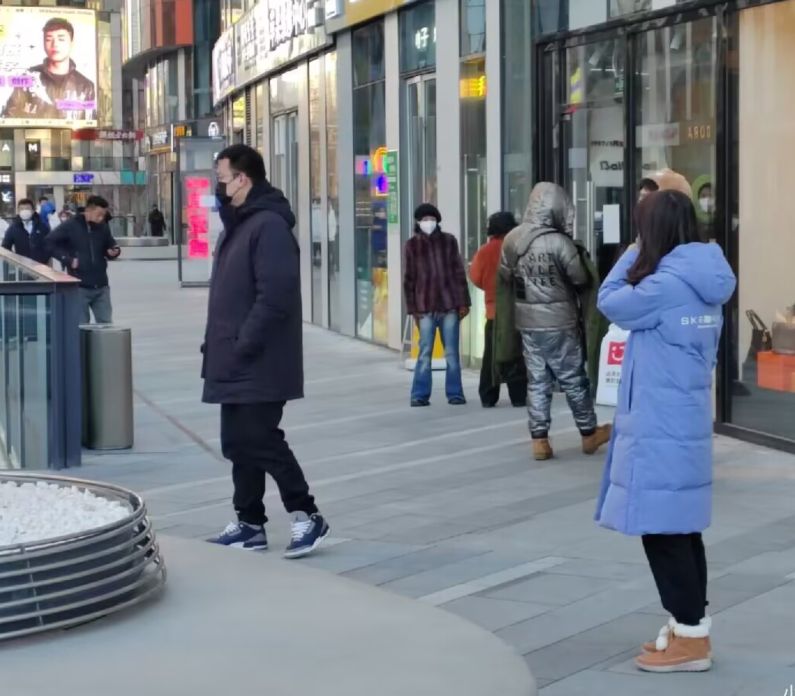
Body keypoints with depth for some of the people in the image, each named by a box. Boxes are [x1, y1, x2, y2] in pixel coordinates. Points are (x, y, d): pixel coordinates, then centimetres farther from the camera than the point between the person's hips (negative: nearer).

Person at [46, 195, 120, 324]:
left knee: (106, 323, 7)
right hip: (79, 286, -4)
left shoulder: (103, 227, 5)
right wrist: (67, 259, -11)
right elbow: (50, 242, -7)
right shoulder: (70, 226, -8)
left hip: (101, 286, 4)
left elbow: (111, 245, 18)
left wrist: (114, 251, -6)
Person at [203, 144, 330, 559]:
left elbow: (274, 296, -24)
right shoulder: (238, 223, 16)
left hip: (259, 364, -10)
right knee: (238, 442, 11)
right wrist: (218, 345, 15)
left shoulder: (269, 225, -16)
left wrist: (244, 345, -22)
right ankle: (250, 524, 19)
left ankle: (306, 516, 3)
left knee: (260, 440, -8)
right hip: (237, 364, 10)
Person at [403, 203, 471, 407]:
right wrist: (413, 309, 2)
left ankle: (455, 393, 11)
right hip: (425, 308, 0)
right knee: (425, 353, 0)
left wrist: (463, 302, 2)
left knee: (452, 353, 4)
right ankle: (420, 395, 6)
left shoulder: (449, 241, 5)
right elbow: (409, 279, 6)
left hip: (450, 306, 0)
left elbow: (459, 273, 6)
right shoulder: (412, 245, 5)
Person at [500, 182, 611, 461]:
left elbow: (505, 275, 11)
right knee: (574, 380, 9)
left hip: (527, 322, 5)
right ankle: (589, 434, 22)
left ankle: (539, 440, 9)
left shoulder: (511, 240, -2)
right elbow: (582, 280, -10)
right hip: (559, 321, -5)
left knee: (537, 380, 11)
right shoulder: (559, 242, -19)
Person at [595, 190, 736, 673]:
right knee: (682, 530, 15)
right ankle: (690, 627, 22)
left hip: (658, 431, -9)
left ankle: (691, 638, 2)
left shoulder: (664, 285, -20)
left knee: (662, 533, -2)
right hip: (687, 425, 9)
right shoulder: (703, 286, 8)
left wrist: (633, 254, 2)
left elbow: (610, 303, -5)